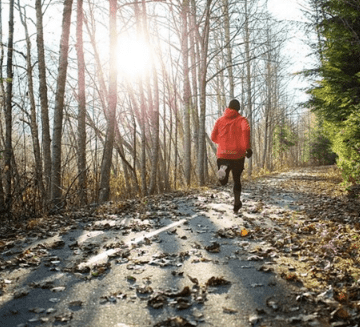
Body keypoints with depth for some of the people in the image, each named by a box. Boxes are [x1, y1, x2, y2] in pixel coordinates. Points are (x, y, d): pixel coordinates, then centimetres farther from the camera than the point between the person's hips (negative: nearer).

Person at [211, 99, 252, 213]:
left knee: (223, 182, 1)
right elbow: (246, 130, -20)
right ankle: (237, 203, 22)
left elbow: (213, 137, 10)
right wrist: (248, 147, -21)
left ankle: (223, 169, -33)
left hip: (222, 154, 1)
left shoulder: (220, 120, 11)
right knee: (237, 179, 18)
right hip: (238, 154, -1)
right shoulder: (241, 119, 3)